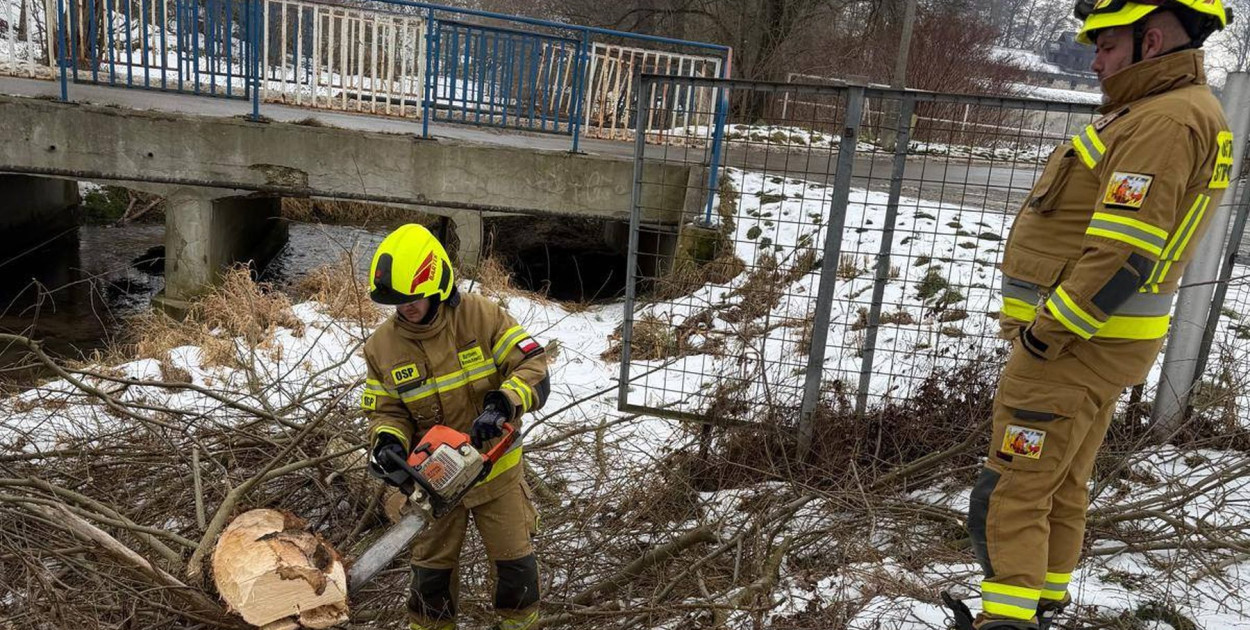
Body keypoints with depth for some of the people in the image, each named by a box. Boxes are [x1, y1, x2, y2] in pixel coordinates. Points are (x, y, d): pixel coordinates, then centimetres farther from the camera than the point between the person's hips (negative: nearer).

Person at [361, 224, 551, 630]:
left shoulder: (482, 316, -17)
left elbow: (534, 369, -19)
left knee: (515, 558, 11)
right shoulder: (382, 346, -8)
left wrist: (502, 405, -36)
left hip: (496, 468, -2)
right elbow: (385, 411, -2)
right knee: (431, 566, 15)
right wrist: (388, 442, -22)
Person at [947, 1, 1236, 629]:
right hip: (1097, 341, 11)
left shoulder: (1164, 121, -19)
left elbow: (1122, 254, -26)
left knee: (1009, 496, -5)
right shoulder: (1184, 112, 16)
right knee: (1062, 486, 19)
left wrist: (1046, 331, -19)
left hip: (1073, 344, -11)